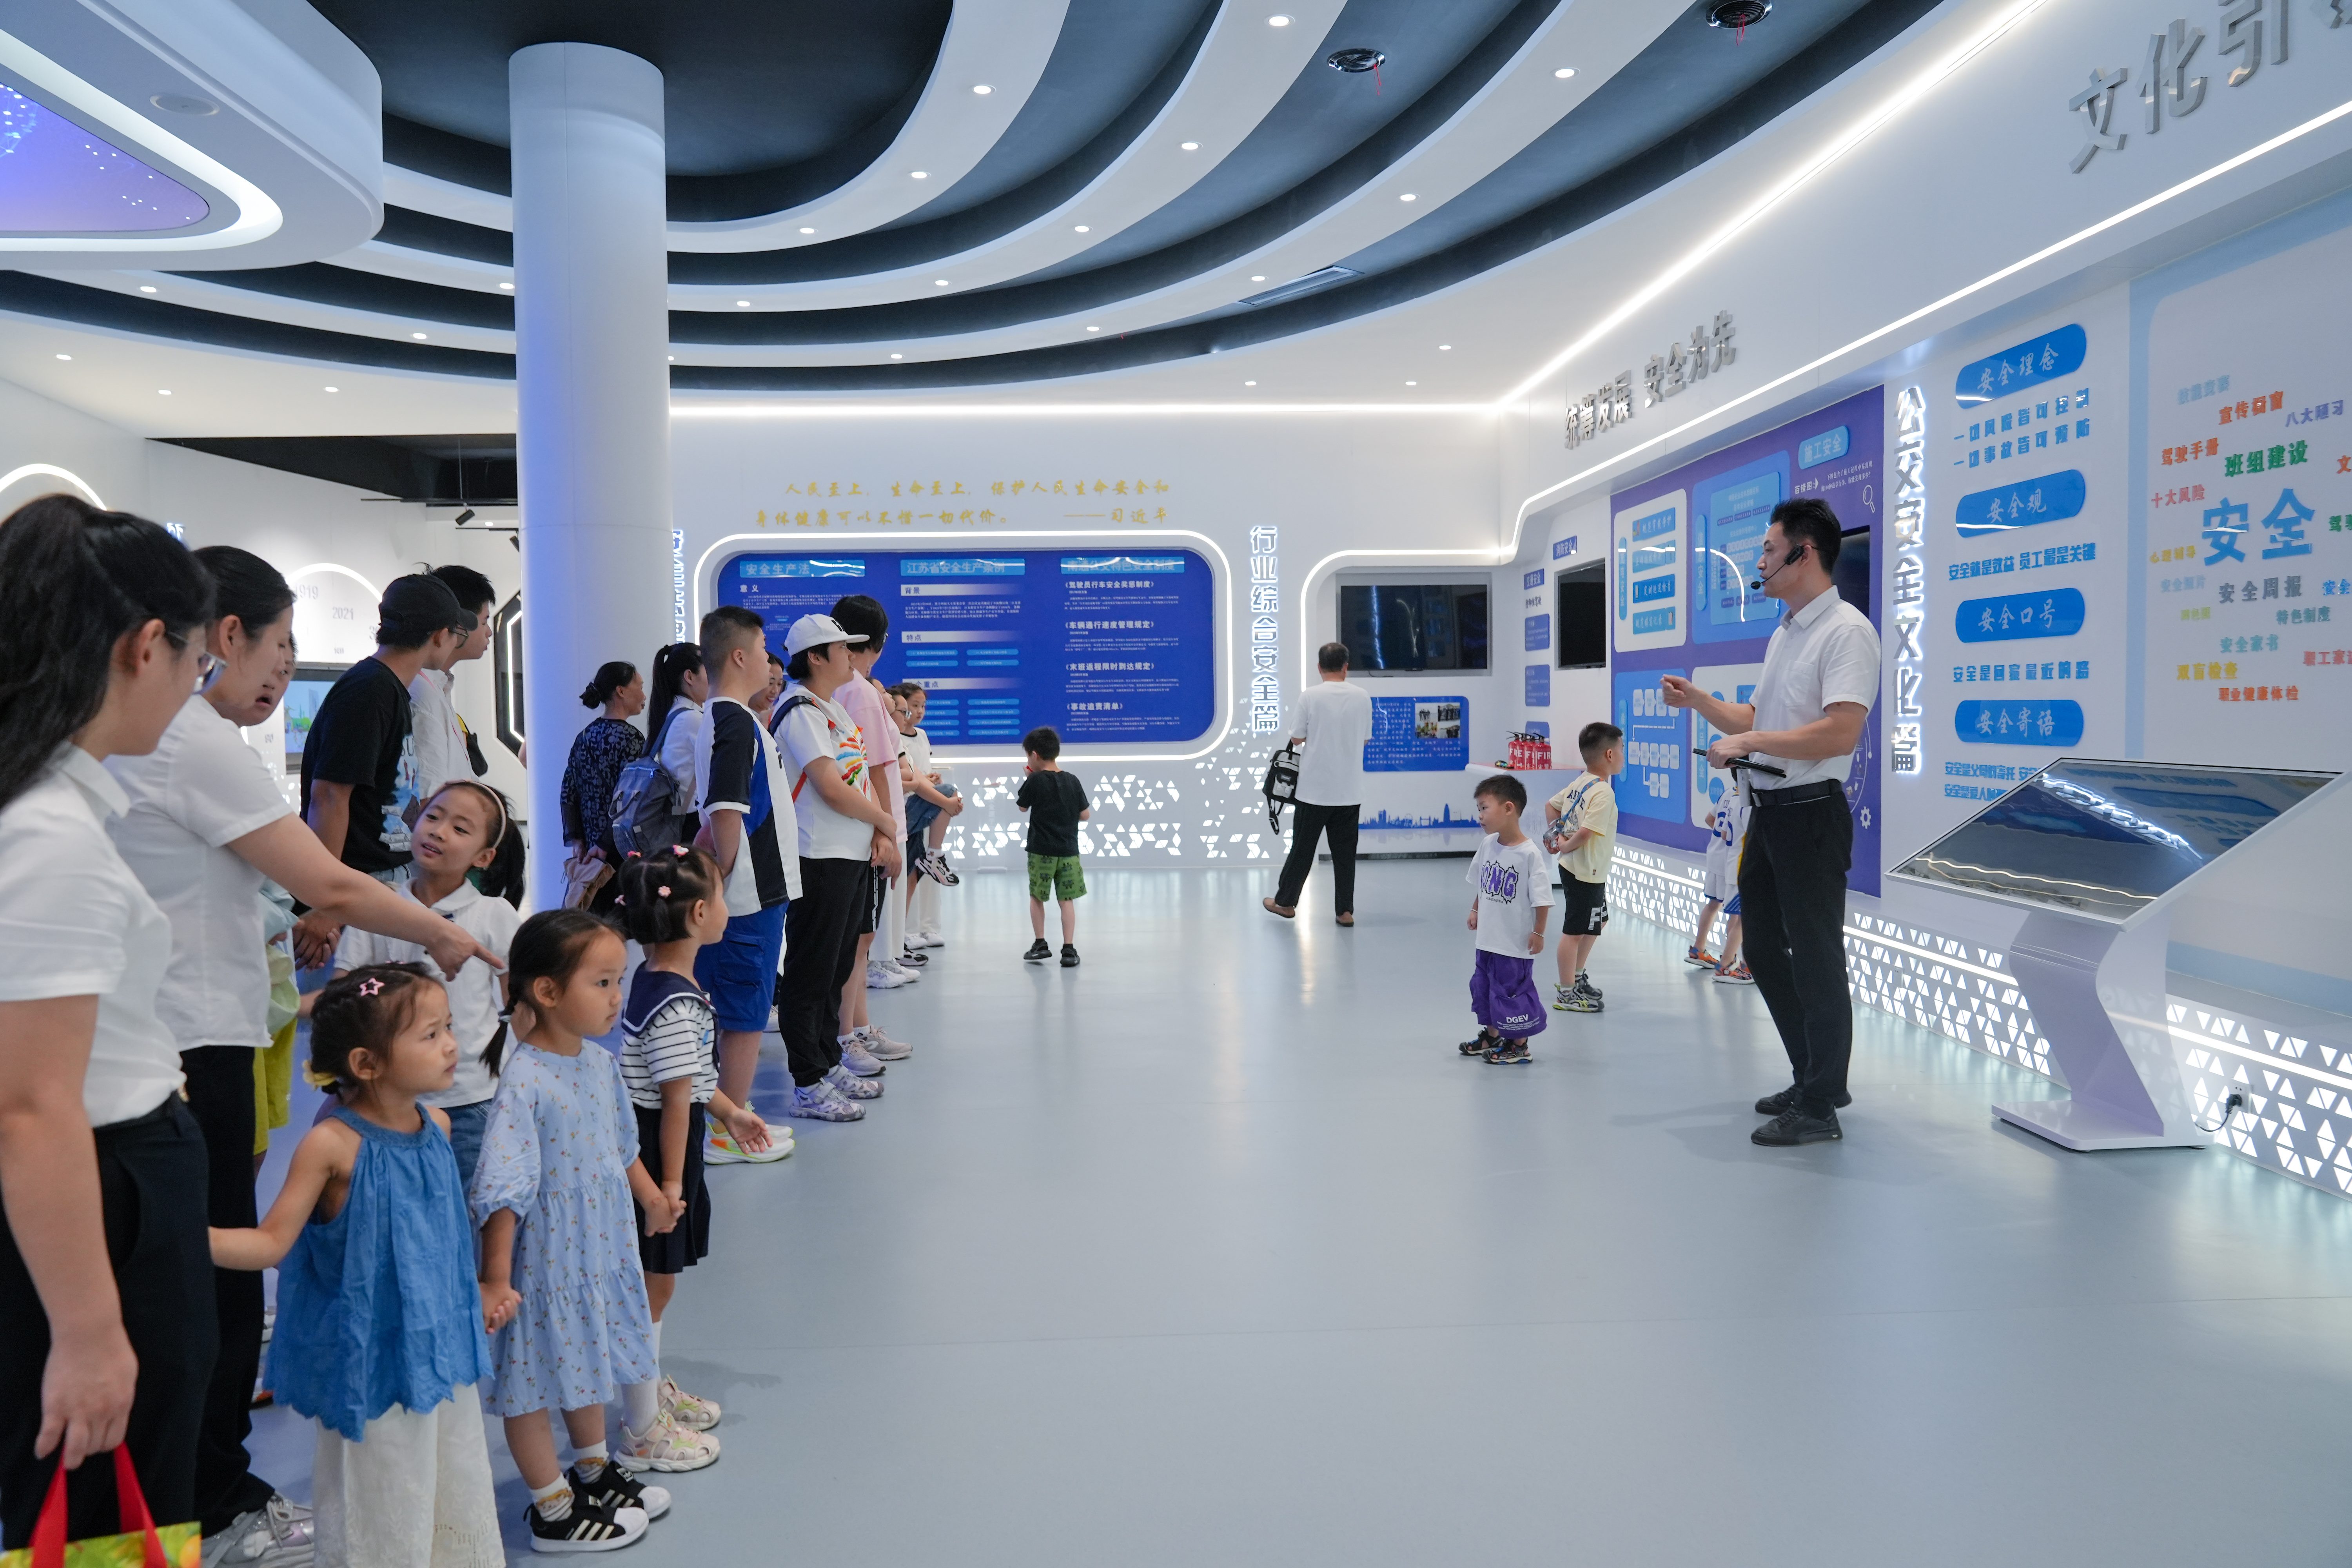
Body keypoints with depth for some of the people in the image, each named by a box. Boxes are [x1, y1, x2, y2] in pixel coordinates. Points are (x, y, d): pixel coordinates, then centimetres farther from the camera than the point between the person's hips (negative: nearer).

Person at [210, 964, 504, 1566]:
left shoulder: (437, 1125, -1)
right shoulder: (333, 1144, -20)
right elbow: (273, 1242, -18)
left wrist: (474, 1292, 19)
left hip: (441, 1344, 6)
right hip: (370, 1357, -6)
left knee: (455, 1496, 19)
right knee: (381, 1501, 9)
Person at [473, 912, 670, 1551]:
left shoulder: (600, 1063, -2)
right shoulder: (523, 1080, -26)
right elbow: (503, 1191, -26)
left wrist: (652, 1196, 23)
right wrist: (494, 1279, -25)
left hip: (599, 1248, 8)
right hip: (544, 1258, -8)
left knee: (586, 1361, 25)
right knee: (535, 1380, 11)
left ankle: (594, 1471, 45)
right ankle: (552, 1510, 27)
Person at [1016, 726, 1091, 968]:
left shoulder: (1035, 781, -8)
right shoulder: (1072, 782, 1)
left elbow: (1021, 808, 6)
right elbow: (1086, 816, 4)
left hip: (1041, 850, -2)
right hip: (1068, 851, 2)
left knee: (1036, 896, 15)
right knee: (1067, 899, 5)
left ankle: (1040, 944, 15)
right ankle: (1069, 949, 1)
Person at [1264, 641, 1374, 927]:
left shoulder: (1310, 698, -9)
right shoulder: (1362, 697, -1)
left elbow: (1296, 739, -3)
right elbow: (1365, 738, 8)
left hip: (1315, 788, -2)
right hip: (1350, 790, 2)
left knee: (1302, 848, 9)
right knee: (1345, 852, 7)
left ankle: (1285, 901, 20)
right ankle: (1345, 911, 8)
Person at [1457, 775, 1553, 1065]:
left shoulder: (1529, 853, -21)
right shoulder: (1487, 845, -1)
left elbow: (1542, 898, -17)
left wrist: (1538, 933, -15)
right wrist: (1475, 912, 15)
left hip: (1516, 943, -8)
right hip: (1488, 938, 8)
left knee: (1512, 991, 3)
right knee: (1483, 985, 19)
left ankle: (1519, 1045, 21)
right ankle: (1492, 1036, 38)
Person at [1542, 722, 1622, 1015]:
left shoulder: (1579, 783, 6)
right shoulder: (1603, 793, -22)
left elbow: (1551, 805, 16)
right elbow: (1586, 832, -30)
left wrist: (1553, 835, 11)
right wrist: (1566, 847, -14)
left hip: (1573, 869, 10)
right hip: (1585, 873, -10)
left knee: (1598, 922, 25)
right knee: (1575, 932, -1)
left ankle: (1577, 977, 35)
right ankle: (1566, 993, 8)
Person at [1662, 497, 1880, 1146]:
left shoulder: (1846, 632, -14)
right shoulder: (1784, 633, 16)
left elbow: (1840, 732, -26)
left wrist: (1746, 743, -21)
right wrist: (1700, 702, 12)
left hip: (1812, 814, -10)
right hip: (1768, 812, 10)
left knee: (1815, 958, -2)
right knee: (1764, 948, 17)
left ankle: (1820, 1108, 7)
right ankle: (1815, 1078, 30)